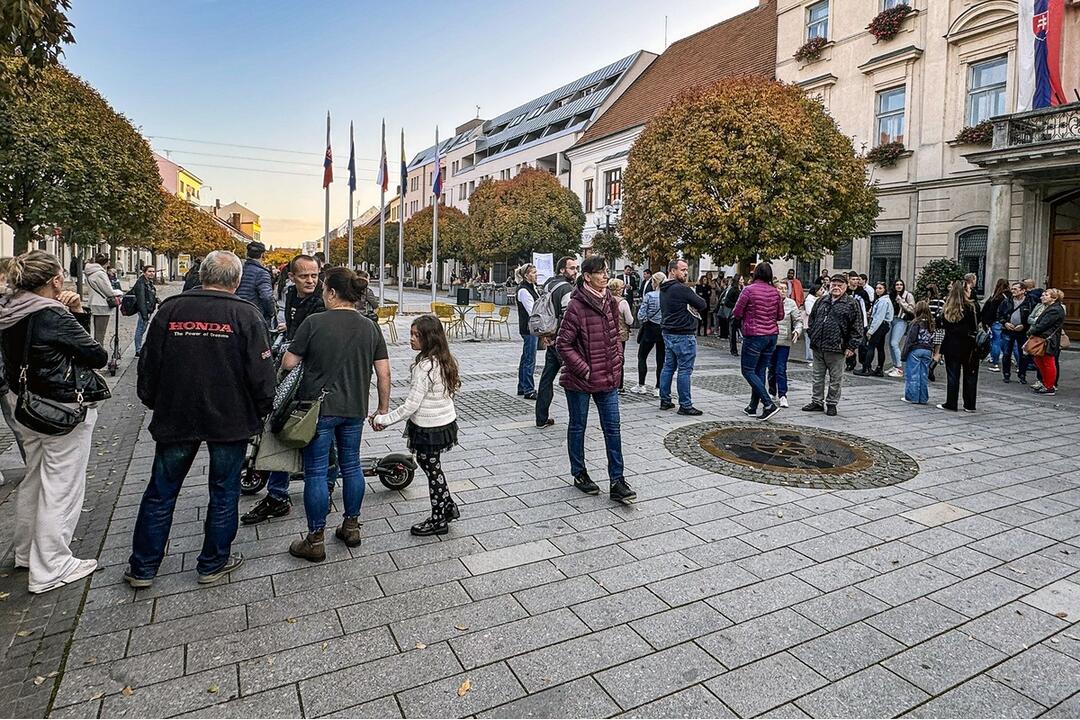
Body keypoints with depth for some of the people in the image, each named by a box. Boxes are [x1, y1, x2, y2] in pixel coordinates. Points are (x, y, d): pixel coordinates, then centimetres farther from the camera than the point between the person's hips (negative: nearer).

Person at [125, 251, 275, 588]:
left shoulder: (170, 310, -1)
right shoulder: (246, 315, -10)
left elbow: (148, 365, 6)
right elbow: (261, 373, -11)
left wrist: (153, 402, 21)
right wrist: (262, 409, 4)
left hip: (174, 419, 3)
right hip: (230, 420, -2)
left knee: (160, 492, 16)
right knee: (224, 492, 12)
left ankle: (142, 567, 26)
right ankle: (213, 563, 24)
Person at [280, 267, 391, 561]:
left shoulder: (314, 323, -12)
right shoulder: (370, 328, 1)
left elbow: (288, 363, -8)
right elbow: (384, 373, 1)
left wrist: (286, 350, 15)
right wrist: (384, 408, 10)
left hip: (319, 408, -4)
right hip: (355, 409, 5)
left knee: (316, 472, 4)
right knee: (351, 465, 17)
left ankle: (315, 541, 13)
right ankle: (351, 527, 29)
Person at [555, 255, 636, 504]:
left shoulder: (611, 302, 5)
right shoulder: (576, 306, -16)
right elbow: (563, 344, -15)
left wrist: (617, 360, 8)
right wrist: (584, 370, -16)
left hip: (608, 378, 6)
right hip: (580, 380, -6)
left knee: (613, 428, 5)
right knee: (578, 427, 11)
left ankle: (616, 481, 13)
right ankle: (579, 474, 29)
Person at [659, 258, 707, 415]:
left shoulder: (663, 289, 11)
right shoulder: (682, 289, -18)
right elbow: (702, 304, -12)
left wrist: (690, 308, 2)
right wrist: (694, 307, 7)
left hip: (668, 333, 9)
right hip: (683, 336, -9)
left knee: (668, 367, 14)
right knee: (685, 370, -3)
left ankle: (665, 400, 20)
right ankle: (685, 405, 2)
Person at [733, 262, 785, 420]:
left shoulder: (749, 290, -12)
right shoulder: (775, 292, 6)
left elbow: (736, 314, -9)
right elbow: (780, 316, 13)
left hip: (754, 335, -6)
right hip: (772, 335, 6)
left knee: (748, 371, 0)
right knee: (760, 371, 12)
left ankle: (769, 404, -10)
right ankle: (753, 407, 18)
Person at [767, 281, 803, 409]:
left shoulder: (791, 303, 1)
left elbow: (798, 320, 2)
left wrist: (797, 331, -15)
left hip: (784, 341, -2)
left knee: (781, 369, -6)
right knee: (771, 368, 11)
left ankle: (782, 395, 0)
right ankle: (772, 393, 24)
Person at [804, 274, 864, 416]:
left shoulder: (852, 304, -1)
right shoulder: (821, 301, 13)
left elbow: (857, 327, -4)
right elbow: (812, 319, 22)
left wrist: (851, 347, -9)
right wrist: (811, 335, 10)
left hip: (836, 348, -5)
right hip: (817, 347, 5)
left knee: (835, 378, 5)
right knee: (818, 376, 12)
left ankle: (832, 403, 16)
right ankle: (817, 402, 22)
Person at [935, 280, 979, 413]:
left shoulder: (947, 309, 1)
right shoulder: (971, 307, -10)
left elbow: (944, 330, 4)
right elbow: (975, 327, -11)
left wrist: (940, 350, 9)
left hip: (951, 346, 3)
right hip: (968, 346, -2)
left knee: (952, 375, 7)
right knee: (969, 375, 8)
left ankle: (950, 403, 9)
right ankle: (969, 405, 13)